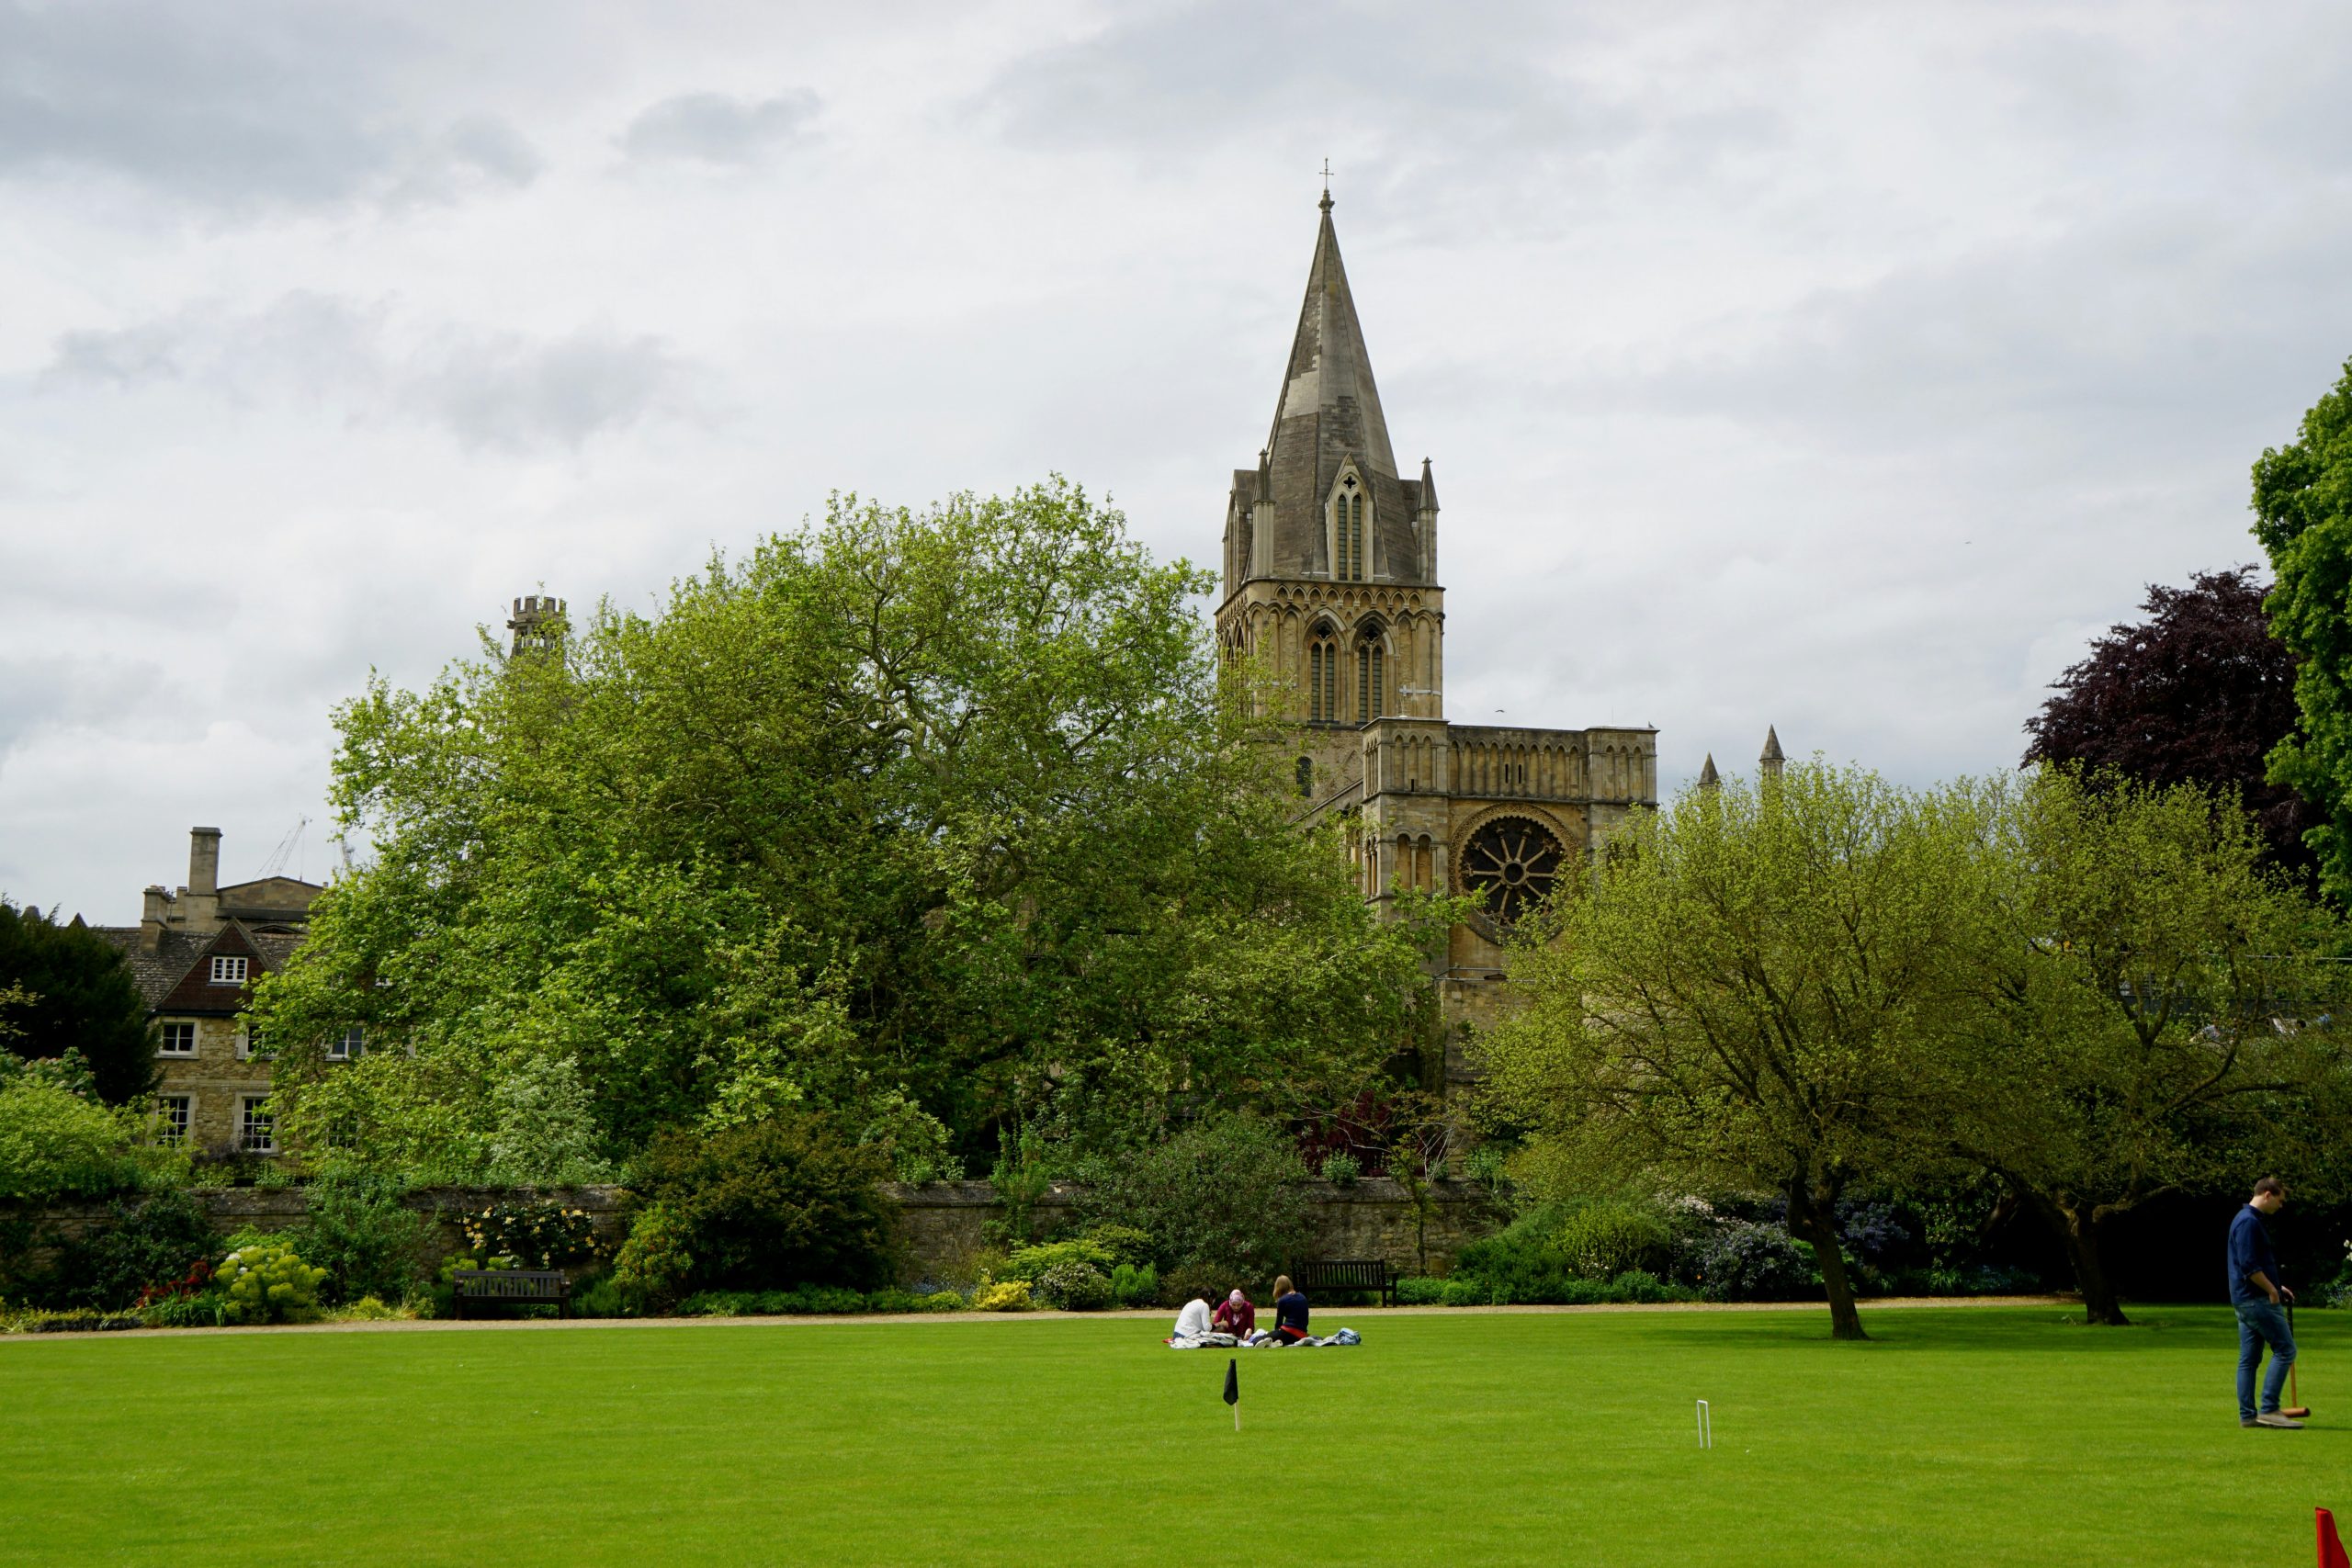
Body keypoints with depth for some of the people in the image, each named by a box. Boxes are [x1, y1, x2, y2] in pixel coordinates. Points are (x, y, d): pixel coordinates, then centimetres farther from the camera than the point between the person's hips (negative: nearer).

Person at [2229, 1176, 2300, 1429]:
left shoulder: (2247, 1219, 18)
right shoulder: (2249, 1222, -16)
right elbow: (2249, 1265, -22)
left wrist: (2275, 1286, 21)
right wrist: (2272, 1290, -13)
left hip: (2245, 1300, 10)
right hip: (2257, 1299, -10)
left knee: (2249, 1359, 8)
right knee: (2284, 1349, -8)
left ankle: (2247, 1415, 8)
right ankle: (2269, 1409, -9)